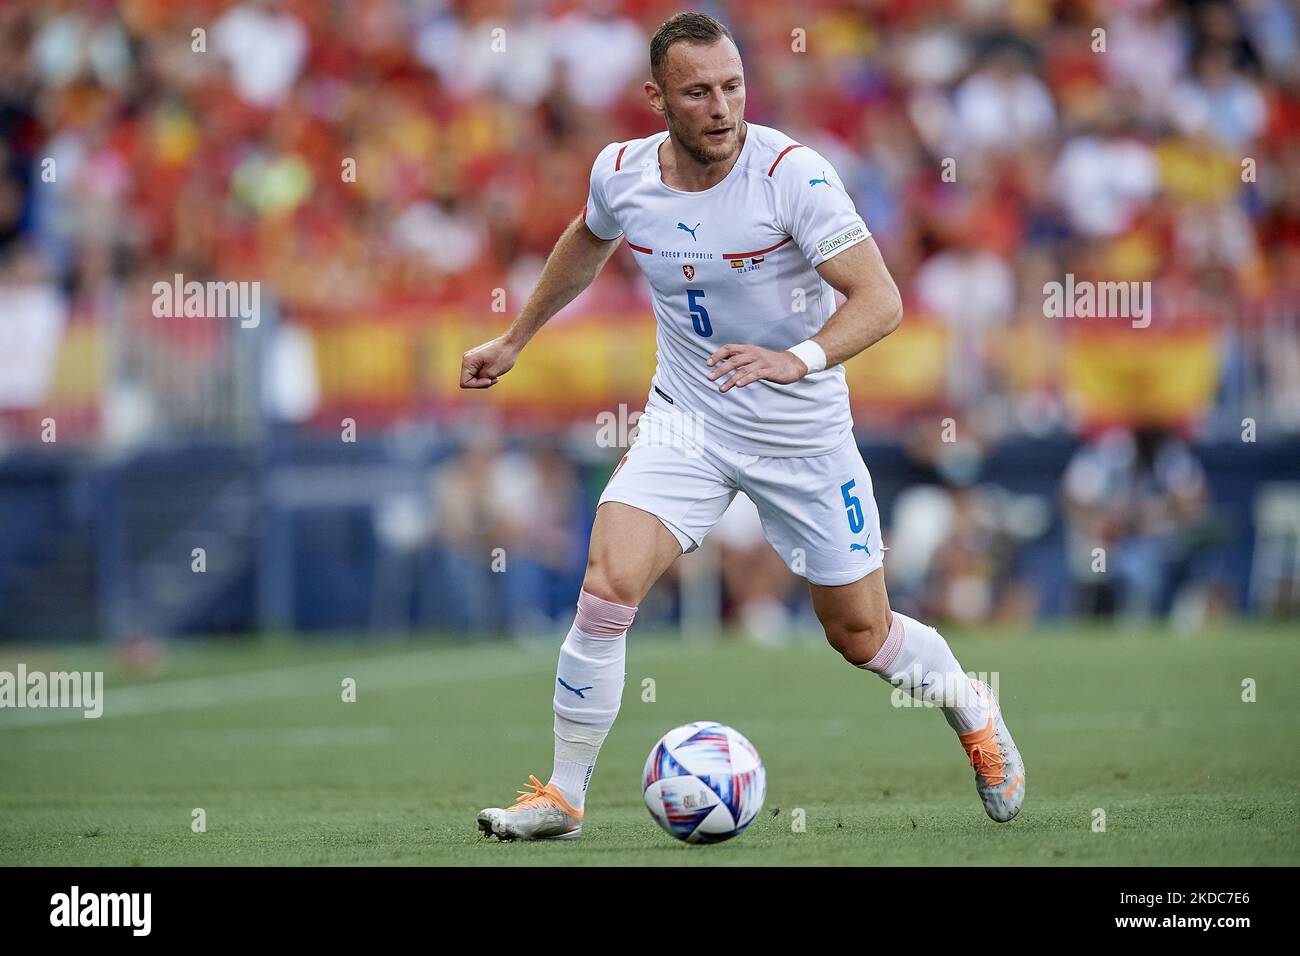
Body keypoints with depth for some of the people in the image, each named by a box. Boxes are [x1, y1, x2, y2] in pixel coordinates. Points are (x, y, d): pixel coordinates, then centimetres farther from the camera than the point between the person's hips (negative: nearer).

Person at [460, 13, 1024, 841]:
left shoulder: (793, 173, -22)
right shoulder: (622, 174, -7)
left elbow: (880, 300, -26)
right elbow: (588, 242, 18)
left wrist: (799, 358, -43)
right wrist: (515, 340, 25)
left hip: (803, 432, -2)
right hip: (686, 421, 3)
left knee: (861, 634, 8)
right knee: (608, 585, -18)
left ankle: (972, 711, 40)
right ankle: (564, 796, -6)